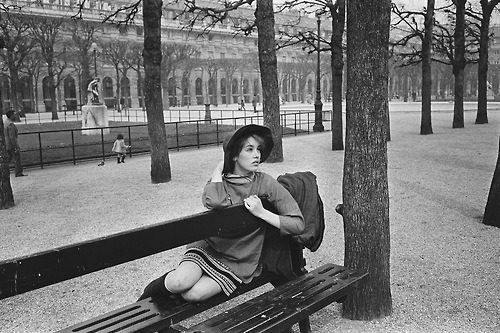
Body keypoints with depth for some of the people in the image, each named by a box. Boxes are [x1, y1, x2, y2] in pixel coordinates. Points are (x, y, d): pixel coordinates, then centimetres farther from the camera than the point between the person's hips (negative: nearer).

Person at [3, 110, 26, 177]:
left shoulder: (4, 123, 11)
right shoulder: (11, 124, -19)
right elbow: (12, 137, -23)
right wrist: (16, 147, -22)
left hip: (6, 145, 9)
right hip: (12, 144, -9)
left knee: (8, 159, 15)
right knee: (17, 159, 1)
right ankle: (19, 173, 7)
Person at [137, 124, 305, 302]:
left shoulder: (266, 184, -9)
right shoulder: (220, 180, -3)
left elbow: (298, 224, -10)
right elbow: (214, 202, -31)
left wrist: (262, 213, -21)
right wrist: (219, 167, -15)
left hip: (239, 262, -1)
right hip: (208, 247, 1)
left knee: (193, 294, -23)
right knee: (180, 282, -26)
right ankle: (150, 292, 8)